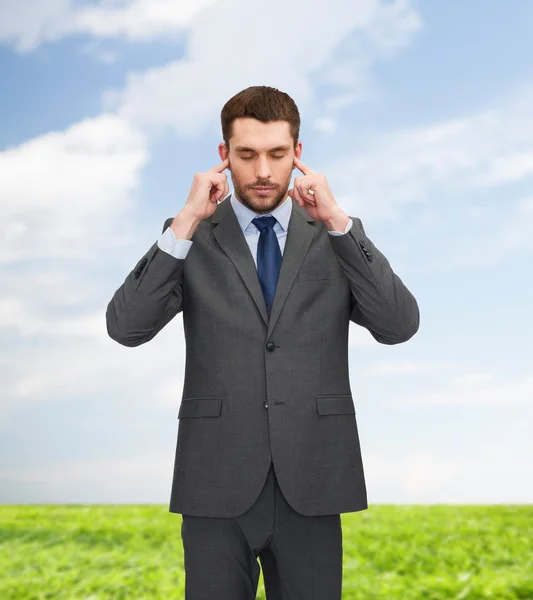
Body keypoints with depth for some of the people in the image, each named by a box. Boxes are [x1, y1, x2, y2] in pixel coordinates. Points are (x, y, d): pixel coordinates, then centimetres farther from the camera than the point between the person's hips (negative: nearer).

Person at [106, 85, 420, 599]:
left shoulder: (337, 236, 6)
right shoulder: (189, 238, 4)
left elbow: (400, 326, -7)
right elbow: (125, 327, -9)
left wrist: (337, 221, -15)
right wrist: (186, 223, -16)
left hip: (310, 484, 1)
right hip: (217, 485, -1)